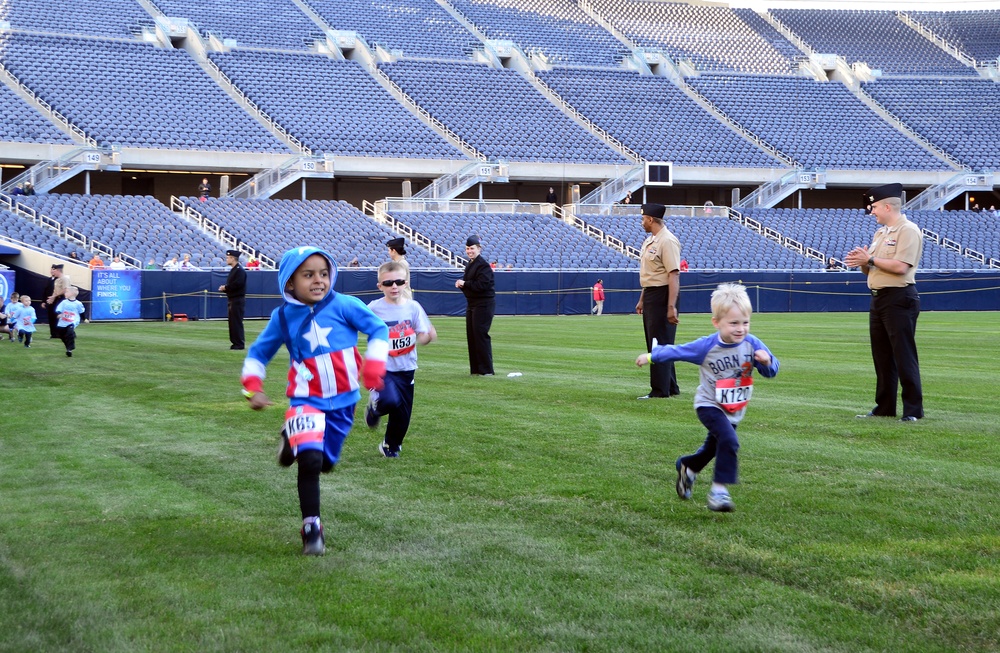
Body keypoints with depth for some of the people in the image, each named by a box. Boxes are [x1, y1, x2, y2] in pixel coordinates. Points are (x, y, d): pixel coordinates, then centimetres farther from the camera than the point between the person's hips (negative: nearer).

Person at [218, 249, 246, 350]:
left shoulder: (240, 271, -14)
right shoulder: (232, 270, 17)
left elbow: (237, 284, -24)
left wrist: (225, 287, -14)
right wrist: (224, 288, 3)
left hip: (238, 300, -10)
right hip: (232, 299, 10)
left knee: (237, 322, -8)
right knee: (232, 322, 11)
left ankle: (239, 343, -6)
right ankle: (235, 342, 16)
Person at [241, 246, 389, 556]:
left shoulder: (343, 305, -9)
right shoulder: (282, 318, -5)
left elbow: (378, 329, -1)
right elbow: (257, 353, 8)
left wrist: (374, 365, -12)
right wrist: (253, 388, -4)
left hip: (343, 401, 2)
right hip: (307, 401, -2)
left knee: (325, 462, 14)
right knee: (310, 461, -20)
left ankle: (295, 442, 48)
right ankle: (311, 527, -3)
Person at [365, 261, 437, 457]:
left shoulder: (413, 307, -1)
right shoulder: (374, 309, -8)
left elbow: (421, 338, -2)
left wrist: (428, 336, -24)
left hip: (406, 368, 3)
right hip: (383, 367, -3)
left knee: (402, 413, 10)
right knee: (391, 401, -28)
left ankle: (391, 446, 37)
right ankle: (375, 408, 9)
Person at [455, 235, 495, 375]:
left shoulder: (483, 265, -15)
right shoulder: (469, 264, 14)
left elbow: (482, 285, -24)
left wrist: (464, 283, -17)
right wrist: (460, 284, -1)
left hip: (484, 304, -10)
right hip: (472, 304, 10)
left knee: (480, 334, -10)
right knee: (471, 335, 11)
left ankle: (486, 369, -6)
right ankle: (475, 368, 18)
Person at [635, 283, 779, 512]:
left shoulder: (752, 344, -13)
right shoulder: (706, 346, -20)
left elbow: (771, 372, -7)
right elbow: (677, 351, -6)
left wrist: (767, 361, -30)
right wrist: (652, 356, 2)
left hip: (735, 410, 5)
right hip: (709, 405, -5)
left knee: (712, 448, 22)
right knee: (729, 441, -27)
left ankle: (687, 467, 51)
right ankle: (719, 490, -18)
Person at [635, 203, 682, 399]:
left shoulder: (667, 241, -16)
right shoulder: (650, 241, 15)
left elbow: (674, 275, -21)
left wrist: (671, 307, -26)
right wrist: (642, 300, 22)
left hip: (662, 295, -10)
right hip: (650, 295, 10)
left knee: (660, 343, -7)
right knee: (654, 343, 14)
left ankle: (661, 389, -4)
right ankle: (671, 388, 21)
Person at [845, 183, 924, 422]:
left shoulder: (908, 230, -9)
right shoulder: (880, 233, 18)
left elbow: (900, 266, -21)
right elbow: (871, 270, 21)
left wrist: (870, 260, -15)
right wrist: (862, 261, 0)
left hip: (899, 299, -9)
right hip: (877, 298, 9)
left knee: (904, 355, -8)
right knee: (881, 356, 11)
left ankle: (913, 409, -5)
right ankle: (884, 407, 18)